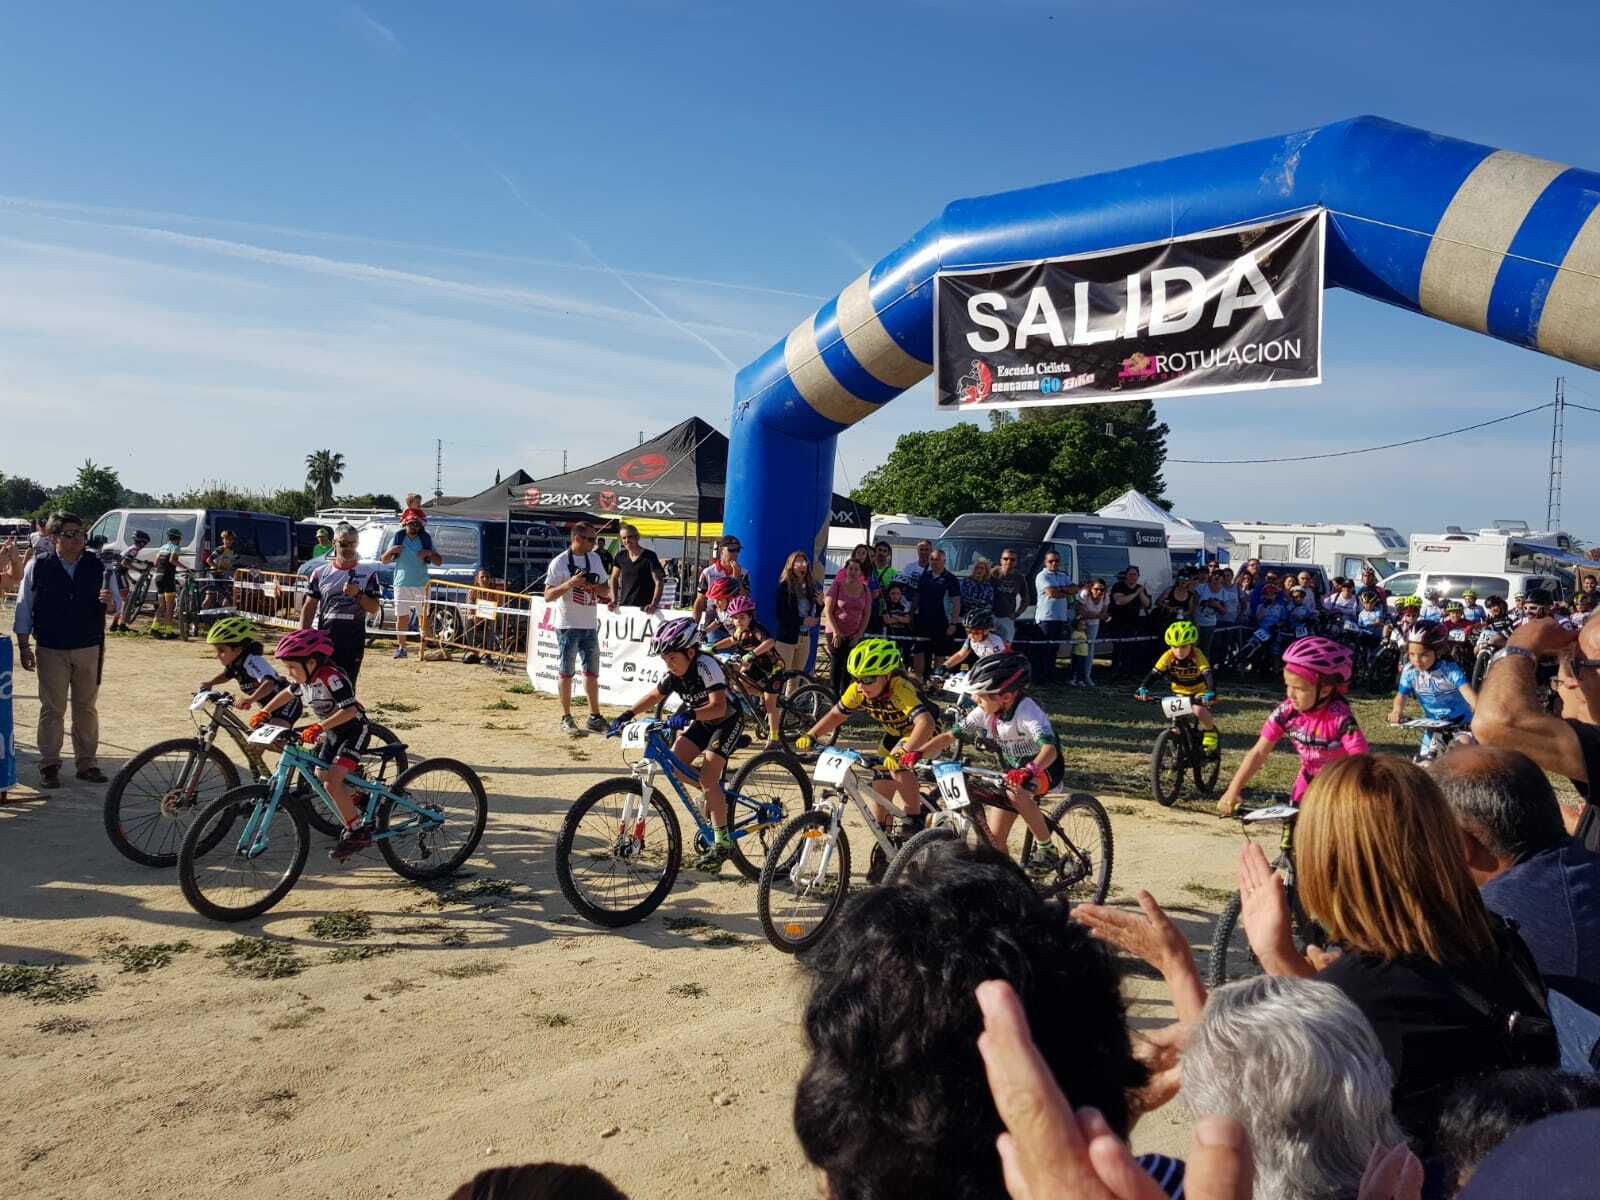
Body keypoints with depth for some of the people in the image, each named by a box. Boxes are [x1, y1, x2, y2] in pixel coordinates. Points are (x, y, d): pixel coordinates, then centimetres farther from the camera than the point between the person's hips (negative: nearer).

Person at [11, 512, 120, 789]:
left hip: (89, 648, 2)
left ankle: (86, 763, 18)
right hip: (51, 649, -2)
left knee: (87, 708, 9)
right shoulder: (38, 566, -3)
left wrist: (110, 603, -19)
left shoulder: (97, 565, 1)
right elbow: (24, 607, 1)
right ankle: (49, 765, 12)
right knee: (52, 709, 2)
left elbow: (117, 606, 6)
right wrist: (23, 646, -1)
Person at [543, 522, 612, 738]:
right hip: (568, 626, -6)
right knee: (566, 673, 2)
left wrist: (593, 586, -11)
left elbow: (607, 590, 11)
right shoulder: (560, 562, -9)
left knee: (592, 672, 10)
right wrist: (570, 583, -24)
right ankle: (566, 719, 10)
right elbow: (548, 596, -10)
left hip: (590, 625, 6)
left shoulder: (595, 559, 8)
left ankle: (594, 717, 19)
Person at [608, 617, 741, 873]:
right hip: (701, 722, 8)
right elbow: (654, 697, 7)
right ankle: (714, 795, 18)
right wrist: (627, 715, -5)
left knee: (708, 775, -20)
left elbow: (718, 706, -40)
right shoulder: (673, 674, -9)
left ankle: (722, 842, -13)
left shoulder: (706, 666, -30)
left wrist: (689, 715, -54)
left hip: (728, 720, -7)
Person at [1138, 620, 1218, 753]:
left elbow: (1208, 675, -36)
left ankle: (1210, 732, -1)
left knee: (1199, 711, -30)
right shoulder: (1168, 656, -20)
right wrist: (1143, 688, -42)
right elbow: (1154, 673, -26)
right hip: (1180, 692, 3)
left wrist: (1211, 692, -54)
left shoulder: (1197, 655, -26)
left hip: (1199, 692, -3)